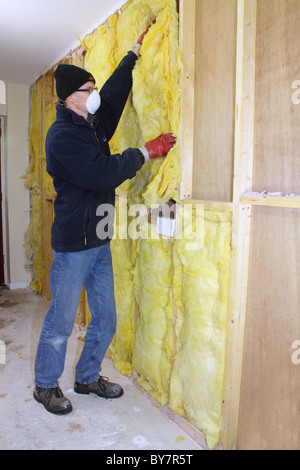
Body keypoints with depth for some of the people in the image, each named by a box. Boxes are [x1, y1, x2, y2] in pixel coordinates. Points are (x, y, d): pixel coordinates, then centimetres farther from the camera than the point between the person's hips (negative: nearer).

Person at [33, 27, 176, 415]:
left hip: (99, 242, 8)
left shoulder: (92, 125, 13)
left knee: (105, 321, 13)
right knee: (61, 322, 5)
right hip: (74, 244, -8)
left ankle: (87, 377, 33)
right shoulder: (63, 135, -13)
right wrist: (146, 152, -11)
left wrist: (135, 52, 34)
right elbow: (105, 174, -22)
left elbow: (114, 92, 28)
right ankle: (46, 386, 27)